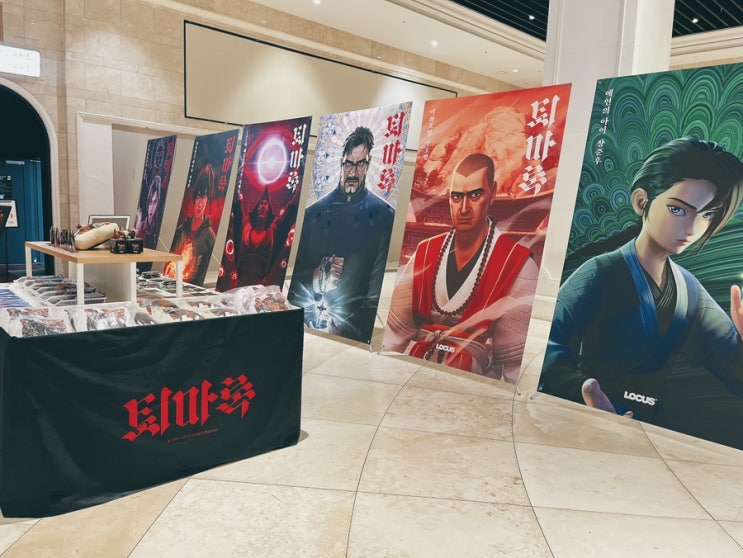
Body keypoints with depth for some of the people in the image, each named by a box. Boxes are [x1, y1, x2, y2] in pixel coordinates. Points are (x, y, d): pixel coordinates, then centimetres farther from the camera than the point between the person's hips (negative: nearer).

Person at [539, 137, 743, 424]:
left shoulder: (690, 289, 9)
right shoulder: (601, 273, -11)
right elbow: (549, 341, -23)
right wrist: (587, 399, -37)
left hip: (659, 427, 6)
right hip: (595, 419, -6)